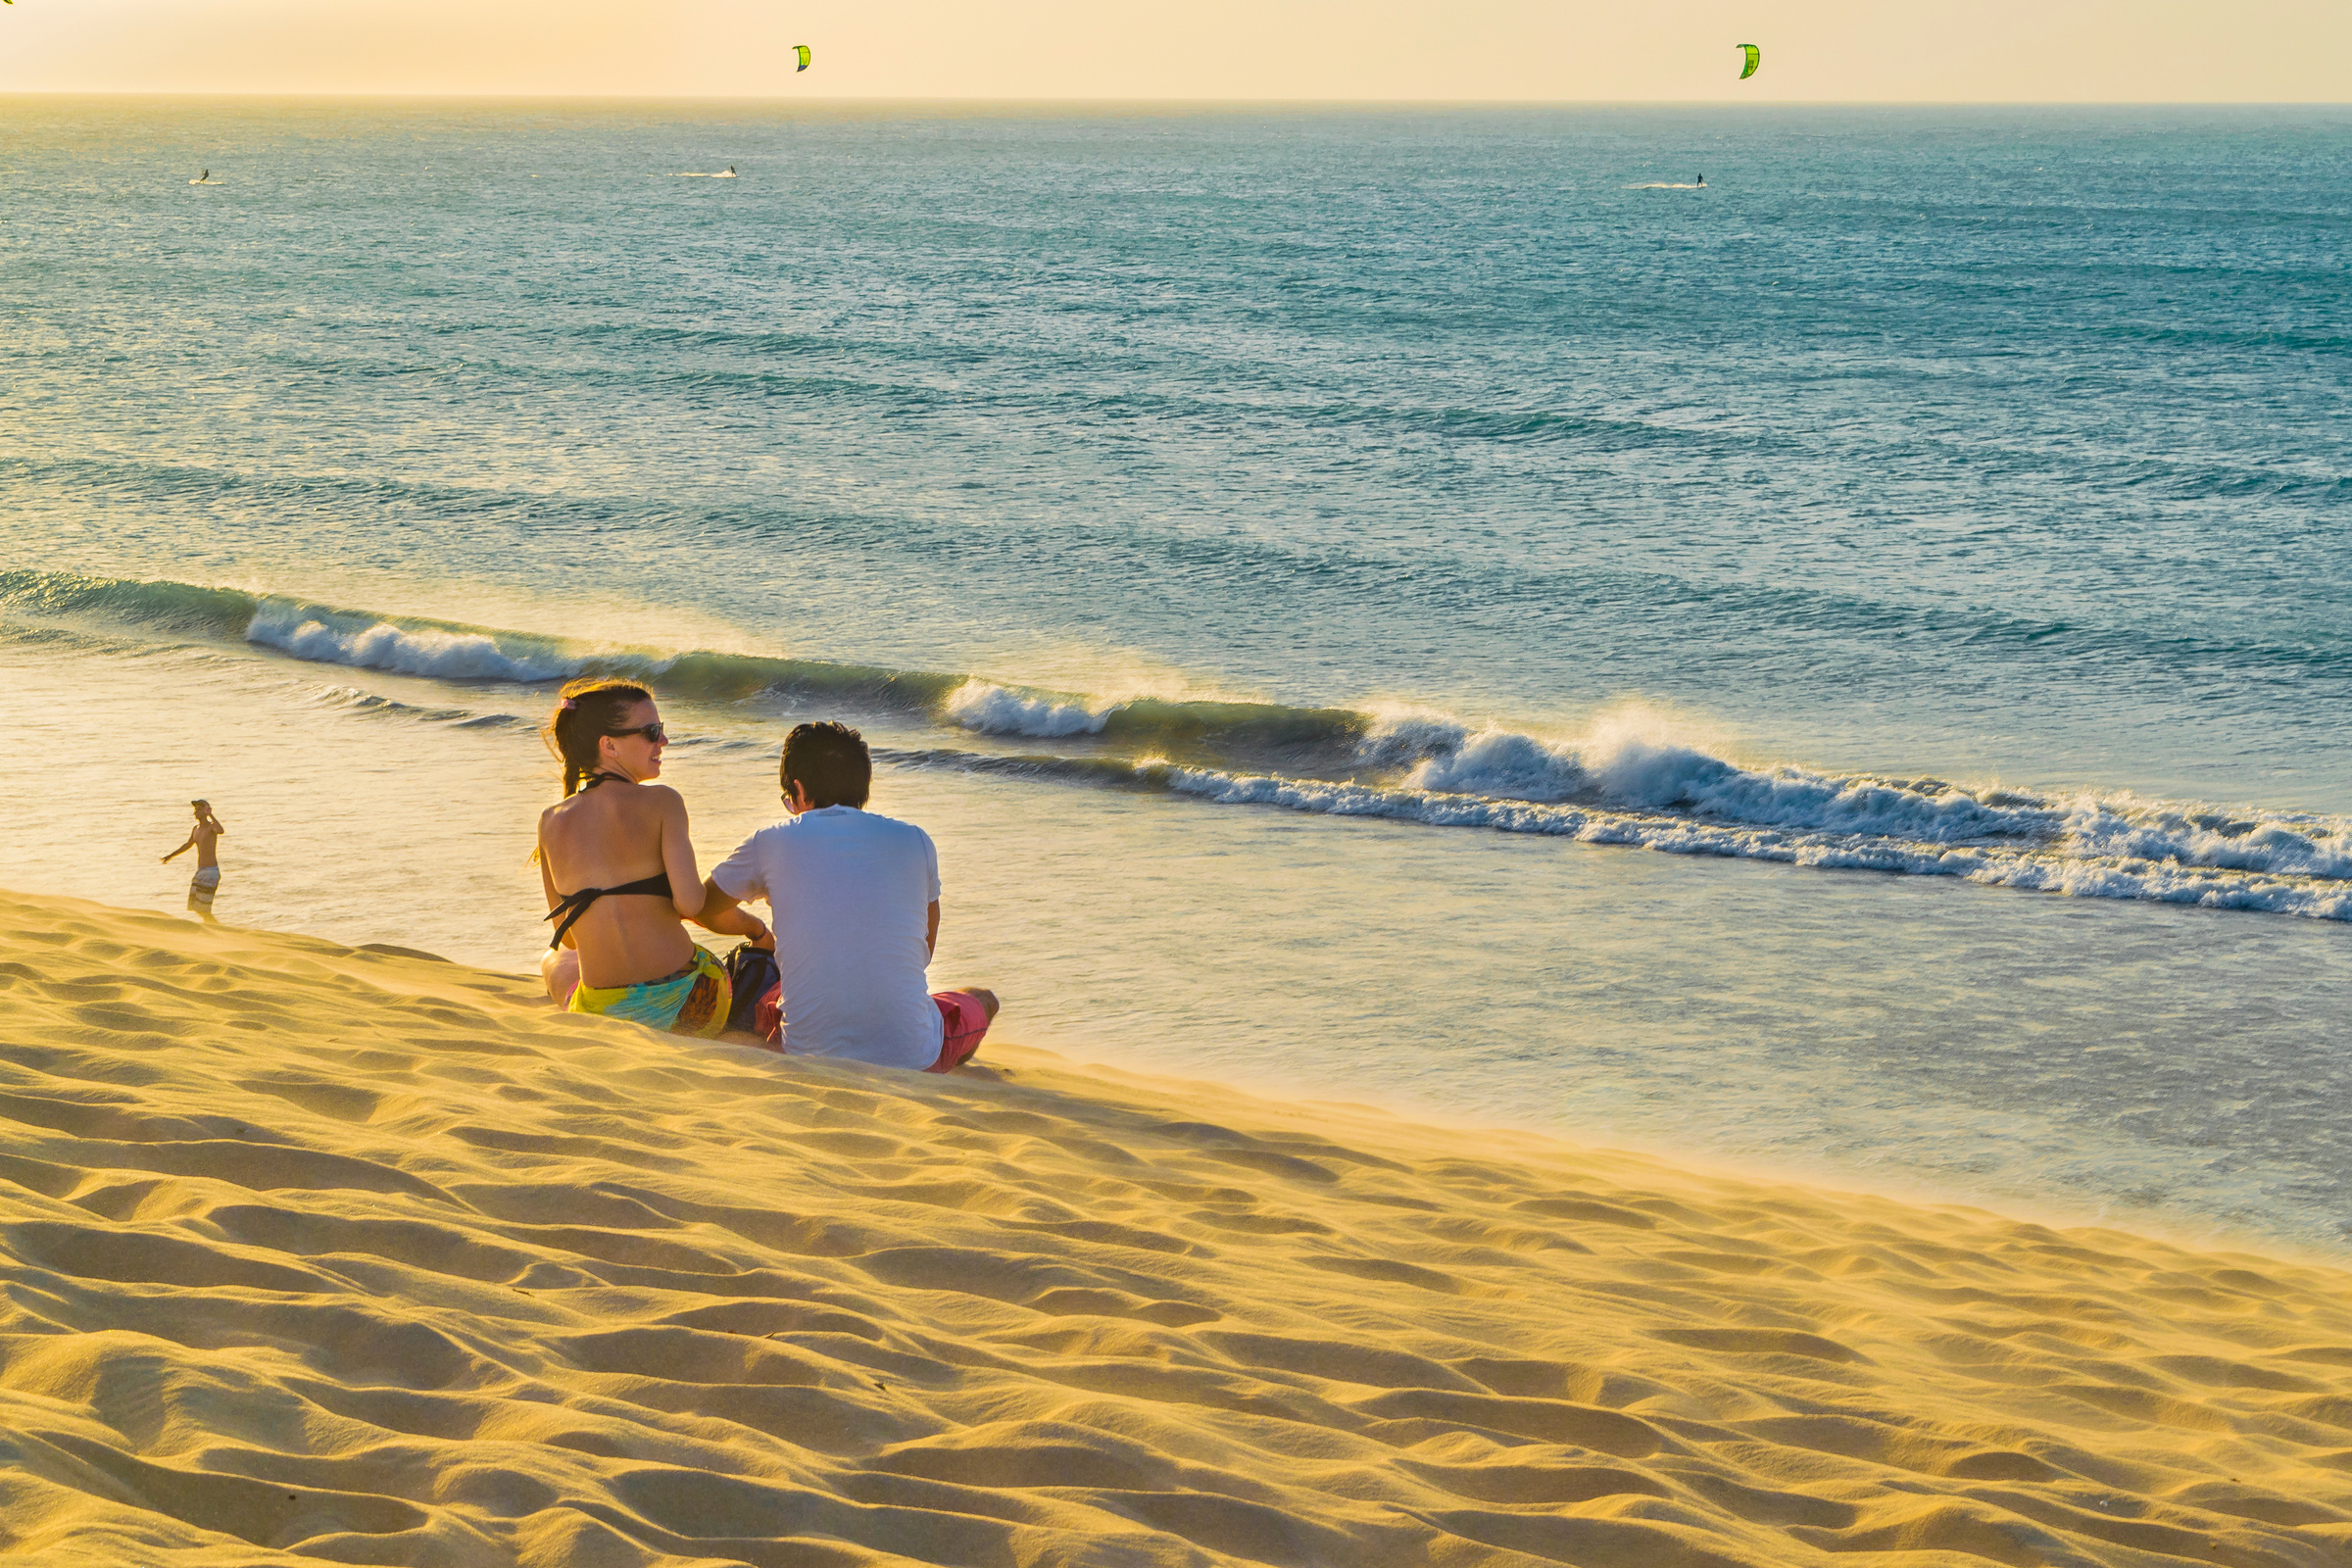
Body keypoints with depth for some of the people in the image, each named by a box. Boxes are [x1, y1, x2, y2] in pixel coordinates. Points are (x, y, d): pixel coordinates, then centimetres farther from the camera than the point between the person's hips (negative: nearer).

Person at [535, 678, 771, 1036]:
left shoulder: (551, 822, 3)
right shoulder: (661, 802, -8)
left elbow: (567, 936, 10)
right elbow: (690, 902, -18)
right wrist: (753, 927, 4)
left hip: (605, 1014, 0)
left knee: (555, 960, 37)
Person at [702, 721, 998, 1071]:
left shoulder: (771, 844, 3)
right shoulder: (914, 842, 5)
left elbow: (700, 905, 22)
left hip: (808, 1056, 1)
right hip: (912, 1057, -1)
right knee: (982, 1000, 32)